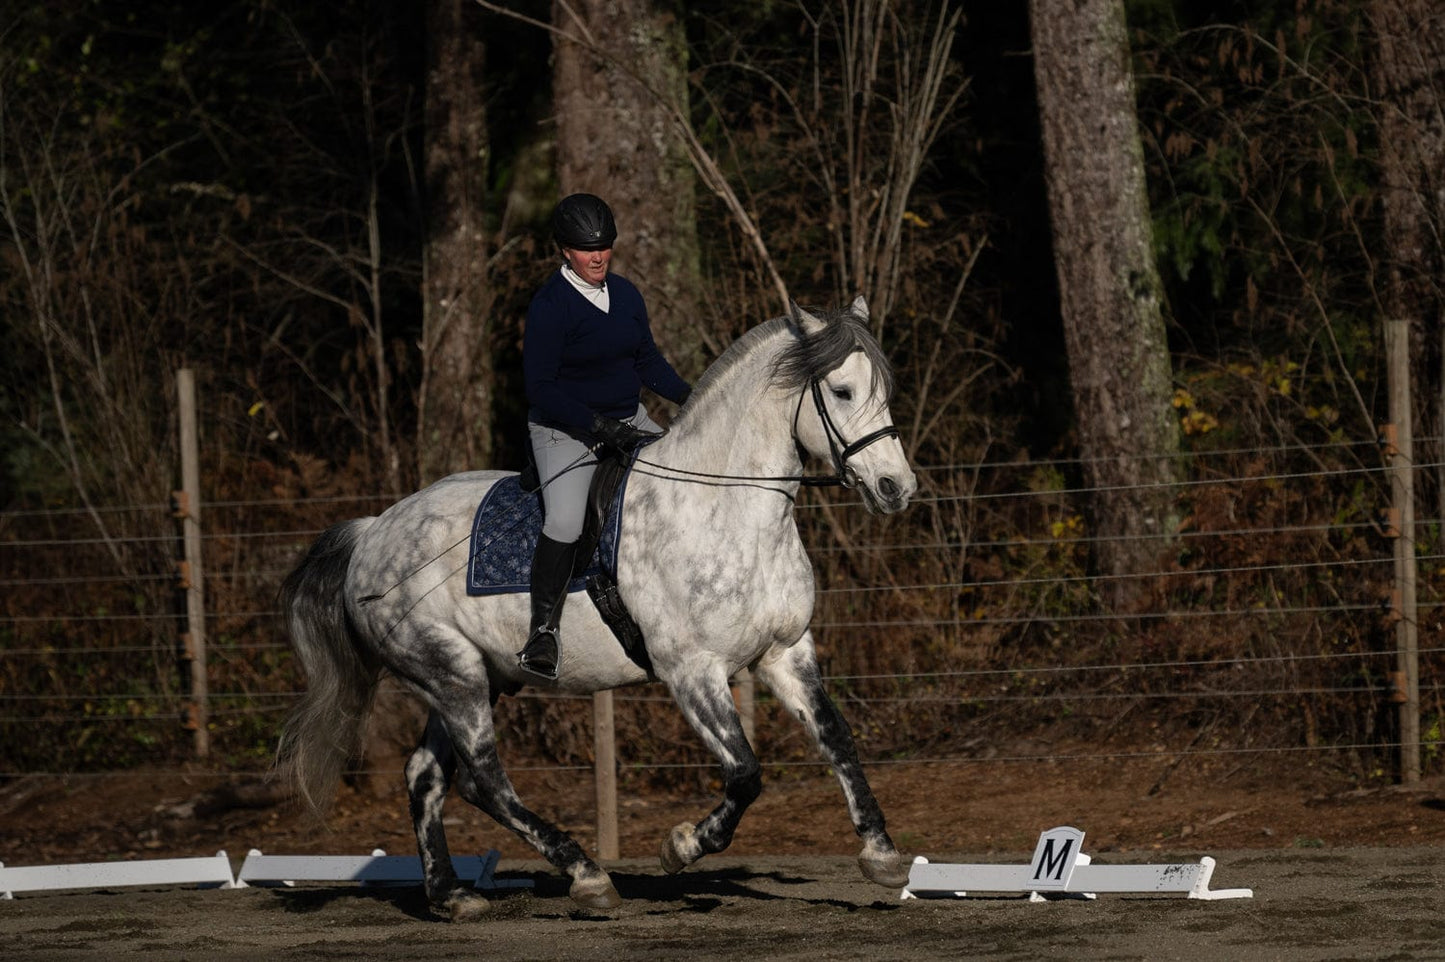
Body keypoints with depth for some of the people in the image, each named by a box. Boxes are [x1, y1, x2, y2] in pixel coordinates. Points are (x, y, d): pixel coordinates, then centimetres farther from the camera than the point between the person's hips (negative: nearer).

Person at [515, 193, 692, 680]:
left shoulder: (625, 294, 5)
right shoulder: (550, 305, -15)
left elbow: (647, 360, 17)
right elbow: (540, 390, -17)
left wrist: (687, 395, 1)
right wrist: (598, 426, -23)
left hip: (629, 421, 7)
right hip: (565, 431, -7)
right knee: (565, 520, -28)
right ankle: (544, 628, -16)